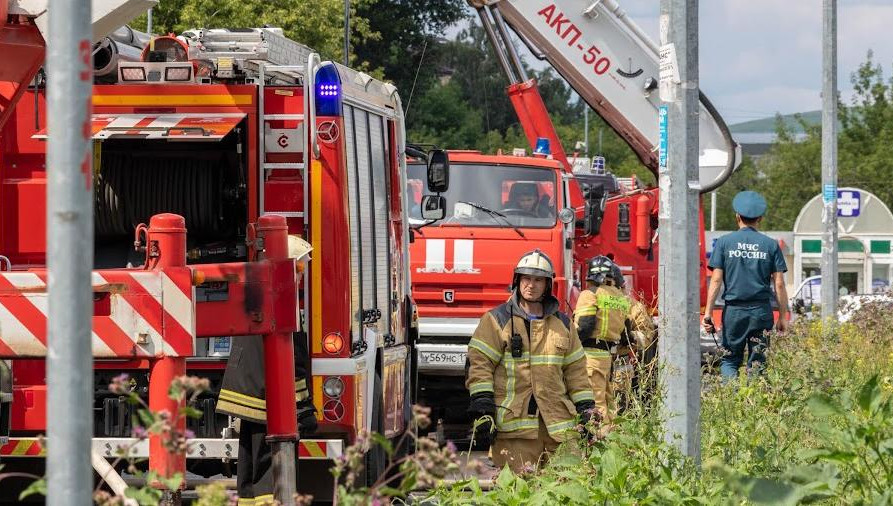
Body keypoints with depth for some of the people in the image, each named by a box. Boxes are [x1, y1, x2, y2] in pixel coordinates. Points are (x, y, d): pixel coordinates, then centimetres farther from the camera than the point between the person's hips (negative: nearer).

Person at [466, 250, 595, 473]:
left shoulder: (563, 324, 18)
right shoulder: (496, 320, 5)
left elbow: (576, 371, 21)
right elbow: (479, 364, 0)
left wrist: (586, 411, 14)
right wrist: (482, 411, -9)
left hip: (558, 425, 4)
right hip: (513, 425, -4)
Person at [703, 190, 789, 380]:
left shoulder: (724, 242, 2)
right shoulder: (770, 245, 4)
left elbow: (716, 280, -2)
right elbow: (779, 284, 2)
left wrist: (708, 312, 0)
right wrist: (783, 316, 8)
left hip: (734, 310, -1)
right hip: (762, 311, 1)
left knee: (729, 360, 8)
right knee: (757, 363, 7)